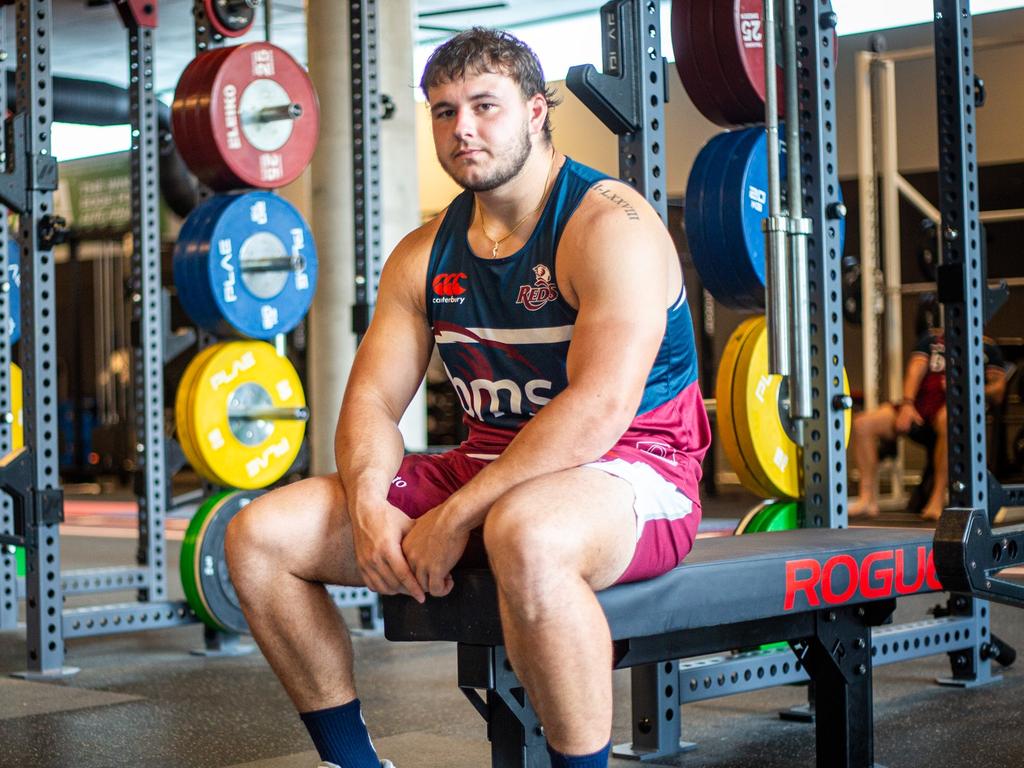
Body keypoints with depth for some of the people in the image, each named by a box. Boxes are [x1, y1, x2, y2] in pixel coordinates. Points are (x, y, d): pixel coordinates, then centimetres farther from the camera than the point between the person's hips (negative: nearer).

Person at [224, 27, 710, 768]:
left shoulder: (609, 225, -14)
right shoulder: (425, 254, 9)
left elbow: (602, 405, -25)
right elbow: (373, 399, 6)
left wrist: (456, 518, -26)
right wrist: (368, 504, -17)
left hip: (632, 471, -7)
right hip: (489, 465, 7)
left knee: (523, 535, -44)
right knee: (259, 536, -3)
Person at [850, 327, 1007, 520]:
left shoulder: (987, 346, 15)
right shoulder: (932, 337, 23)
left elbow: (997, 393, 5)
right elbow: (916, 369, 7)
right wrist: (907, 404, -10)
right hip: (920, 409, 4)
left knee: (948, 421, -42)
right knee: (863, 423, -17)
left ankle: (938, 500, -38)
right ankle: (868, 499, -15)